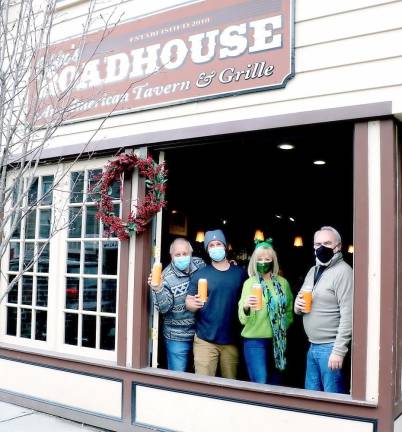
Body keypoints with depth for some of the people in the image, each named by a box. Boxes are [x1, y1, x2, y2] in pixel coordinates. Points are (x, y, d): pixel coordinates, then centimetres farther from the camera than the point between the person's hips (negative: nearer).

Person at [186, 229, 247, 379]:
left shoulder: (241, 273, 6)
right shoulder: (200, 274, 2)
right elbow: (188, 303, 1)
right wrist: (194, 304, -20)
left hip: (232, 340, 2)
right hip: (205, 340, -1)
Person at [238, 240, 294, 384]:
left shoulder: (283, 283, 3)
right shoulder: (249, 283, -7)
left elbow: (289, 310, 18)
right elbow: (243, 319, -16)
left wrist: (283, 327, 9)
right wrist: (245, 307, -35)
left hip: (278, 340, 4)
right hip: (255, 340, -4)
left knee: (275, 383, 14)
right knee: (261, 385, -5)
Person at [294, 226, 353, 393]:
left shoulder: (343, 271, -12)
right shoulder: (313, 270, 14)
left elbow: (348, 315, -18)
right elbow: (298, 307, 21)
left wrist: (339, 350, -21)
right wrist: (298, 305, -3)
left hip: (330, 347, -7)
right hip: (313, 346, 8)